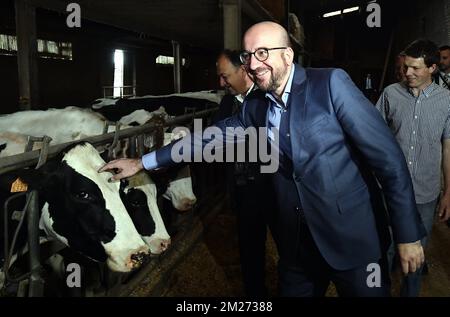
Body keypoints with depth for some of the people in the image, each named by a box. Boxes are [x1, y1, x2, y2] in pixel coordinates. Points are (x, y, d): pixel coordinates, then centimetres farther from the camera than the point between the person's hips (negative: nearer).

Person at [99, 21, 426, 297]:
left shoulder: (331, 83, -13)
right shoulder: (255, 106, 2)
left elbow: (388, 157, -13)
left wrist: (408, 234, -13)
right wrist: (143, 162, 11)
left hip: (354, 237, -4)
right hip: (297, 243, 5)